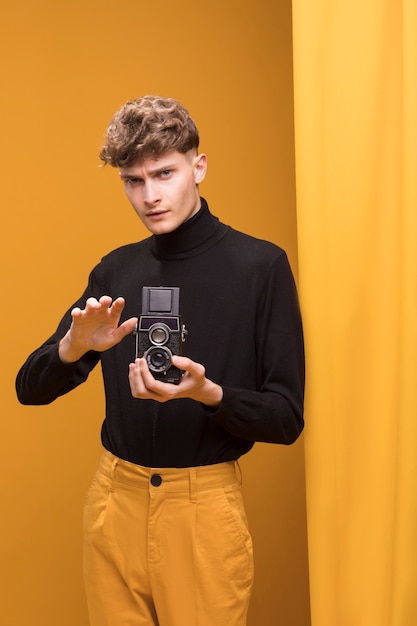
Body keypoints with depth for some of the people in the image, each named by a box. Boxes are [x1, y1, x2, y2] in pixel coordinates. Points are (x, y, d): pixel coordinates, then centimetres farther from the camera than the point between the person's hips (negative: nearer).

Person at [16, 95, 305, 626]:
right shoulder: (114, 272, 4)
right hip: (114, 500, 4)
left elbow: (286, 418, -7)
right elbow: (30, 389, 4)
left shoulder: (259, 265, -8)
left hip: (206, 504, -3)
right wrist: (73, 347, -17)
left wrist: (208, 393, -25)